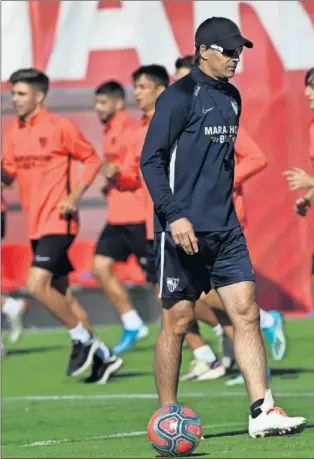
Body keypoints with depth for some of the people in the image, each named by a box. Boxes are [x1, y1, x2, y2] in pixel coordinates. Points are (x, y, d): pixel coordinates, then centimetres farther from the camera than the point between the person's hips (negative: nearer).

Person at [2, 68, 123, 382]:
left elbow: (92, 159, -4)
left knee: (37, 285, -19)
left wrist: (74, 196, -13)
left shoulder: (59, 127, -9)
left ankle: (82, 339, -2)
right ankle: (103, 356, 18)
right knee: (60, 293, 9)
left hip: (57, 221, -8)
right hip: (36, 224, 8)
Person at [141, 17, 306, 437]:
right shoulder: (181, 96, -9)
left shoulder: (231, 97, 14)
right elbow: (151, 161, -12)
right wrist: (174, 215, -20)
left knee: (246, 312, -3)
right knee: (178, 321, 0)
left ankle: (262, 411, -5)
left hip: (225, 229, 7)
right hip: (184, 230, -7)